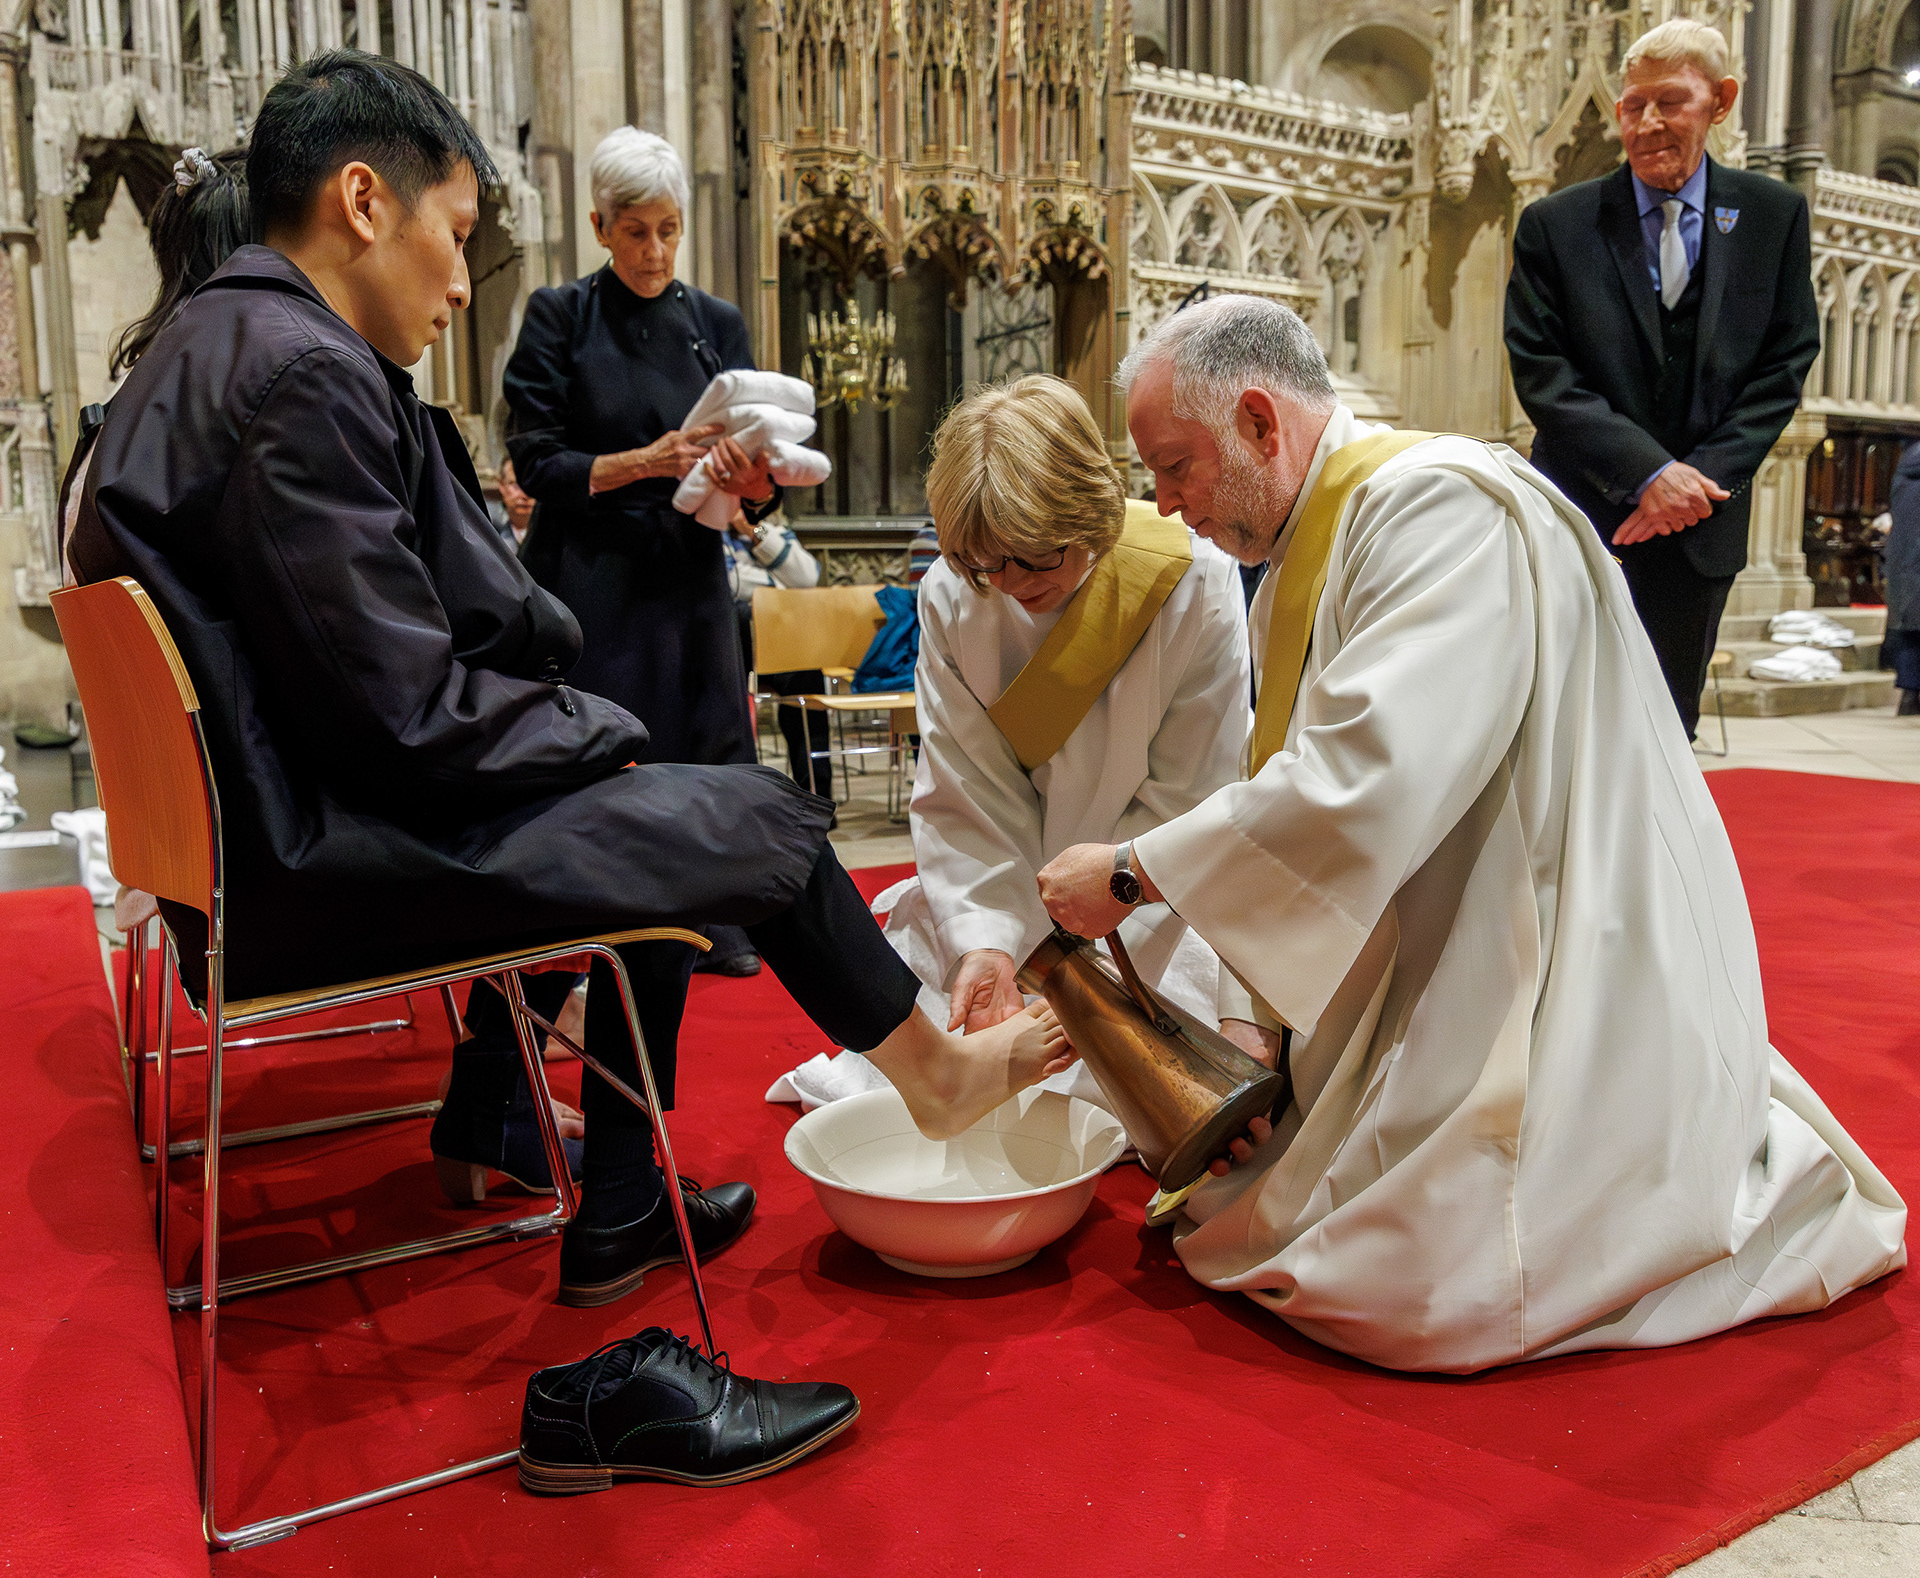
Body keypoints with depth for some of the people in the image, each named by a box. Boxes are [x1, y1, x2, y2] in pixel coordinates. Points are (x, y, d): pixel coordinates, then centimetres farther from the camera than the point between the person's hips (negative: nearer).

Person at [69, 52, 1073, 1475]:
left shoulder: (208, 354, 12)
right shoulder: (306, 378, -20)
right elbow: (413, 717, -23)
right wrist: (605, 733, -7)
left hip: (278, 826, 11)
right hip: (317, 873, -11)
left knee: (655, 822, 20)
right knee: (759, 817, -6)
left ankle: (617, 1213, 25)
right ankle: (933, 1073, 20)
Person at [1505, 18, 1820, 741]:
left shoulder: (1773, 215, 6)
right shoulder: (1555, 224, -1)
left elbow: (1785, 363, 4)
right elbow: (1539, 370, -7)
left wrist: (1702, 477, -11)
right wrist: (1647, 472, -16)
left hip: (1701, 526, 2)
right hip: (1583, 520, -2)